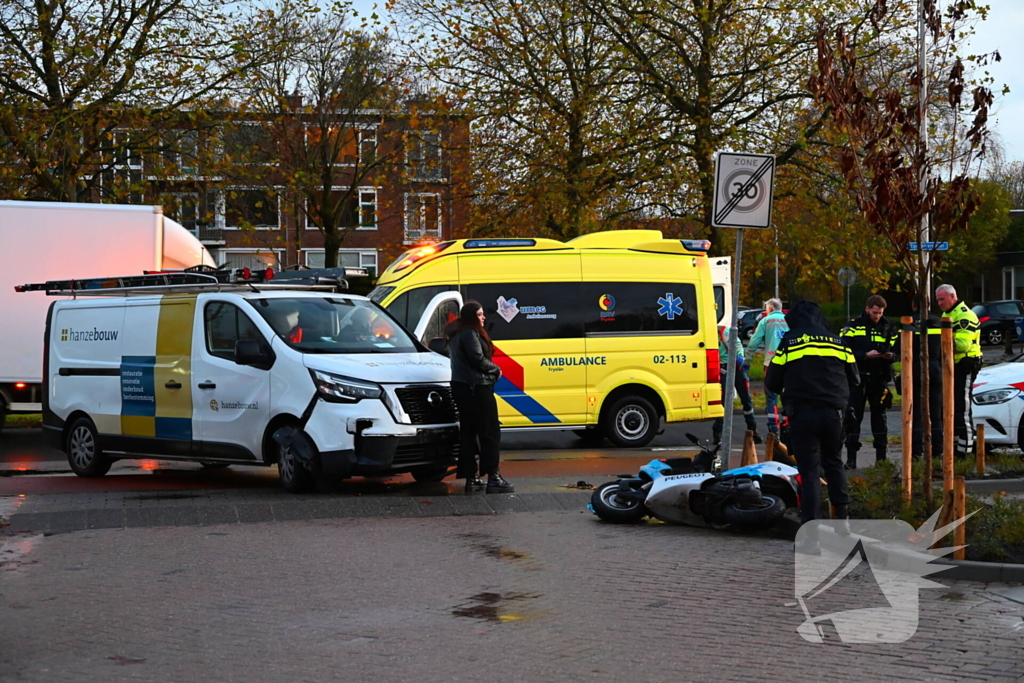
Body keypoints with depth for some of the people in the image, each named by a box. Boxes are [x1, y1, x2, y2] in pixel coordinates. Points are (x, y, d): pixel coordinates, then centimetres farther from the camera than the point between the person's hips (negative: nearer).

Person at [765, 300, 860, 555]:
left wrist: (786, 390, 26)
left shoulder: (789, 342, 3)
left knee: (809, 471, -2)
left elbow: (772, 383, 4)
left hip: (802, 412, -3)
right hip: (833, 412, 3)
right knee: (834, 463, 24)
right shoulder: (835, 342, 13)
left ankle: (811, 537, -6)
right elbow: (854, 380, 17)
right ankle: (843, 520, 28)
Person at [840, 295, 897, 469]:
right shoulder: (853, 326, -1)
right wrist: (865, 355, -20)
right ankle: (851, 458, 3)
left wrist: (891, 355, -16)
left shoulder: (889, 327, 6)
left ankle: (882, 457, 13)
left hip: (879, 378, 2)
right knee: (853, 417, -1)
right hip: (858, 377, -2)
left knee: (879, 416, 7)